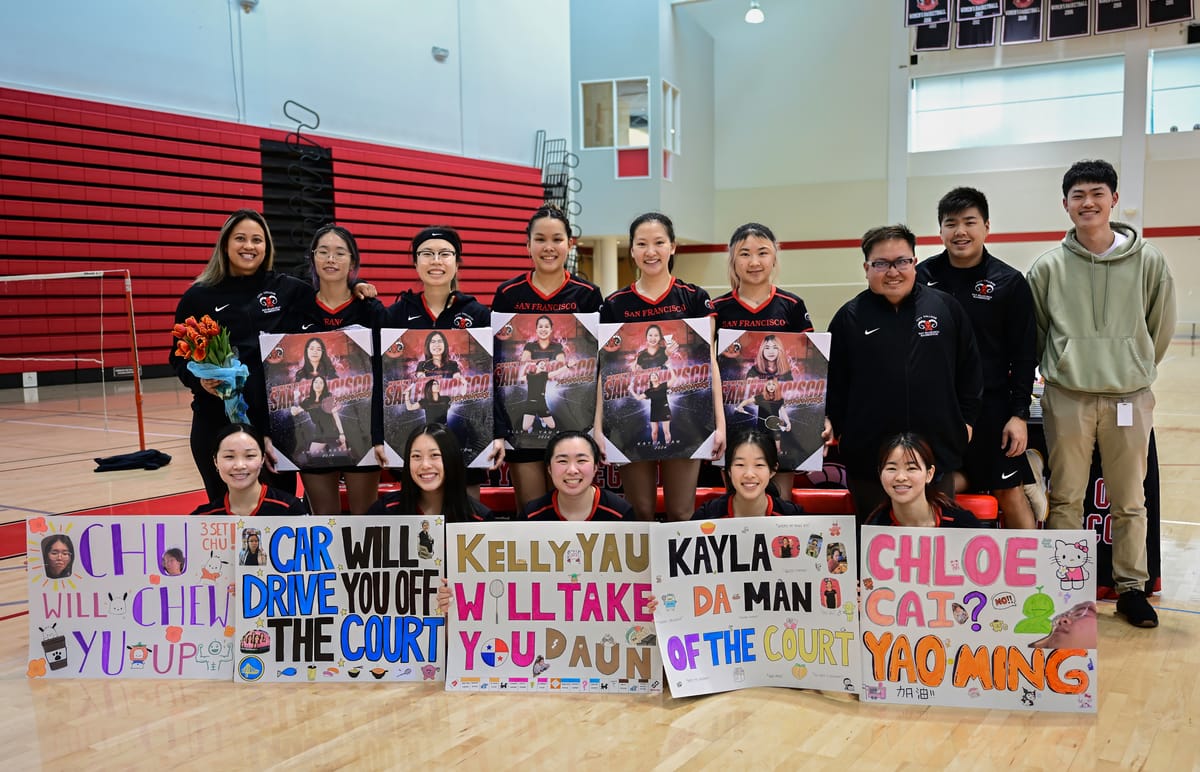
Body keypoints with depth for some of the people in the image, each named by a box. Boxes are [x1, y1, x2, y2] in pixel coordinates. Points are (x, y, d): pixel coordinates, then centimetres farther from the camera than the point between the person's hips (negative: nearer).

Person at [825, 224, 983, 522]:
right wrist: (830, 423, -3)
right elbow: (832, 380, 5)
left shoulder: (946, 307, 6)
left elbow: (969, 371, 12)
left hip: (938, 451, 1)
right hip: (868, 456, -1)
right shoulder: (849, 317, 2)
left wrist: (966, 420, 10)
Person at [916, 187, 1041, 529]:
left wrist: (1020, 414, -6)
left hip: (991, 405, -2)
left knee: (1008, 490, 2)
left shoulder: (1010, 282, -2)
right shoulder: (923, 276, 1)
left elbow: (1024, 356, -1)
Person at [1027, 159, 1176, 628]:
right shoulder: (1049, 266, -1)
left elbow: (1160, 329, 8)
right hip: (1067, 398, 0)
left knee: (1130, 501, 9)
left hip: (1130, 398, 0)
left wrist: (1134, 372, 11)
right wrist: (1063, 371, 8)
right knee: (1066, 498, 6)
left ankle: (1131, 587, 23)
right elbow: (1034, 332, 8)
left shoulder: (1149, 261, -1)